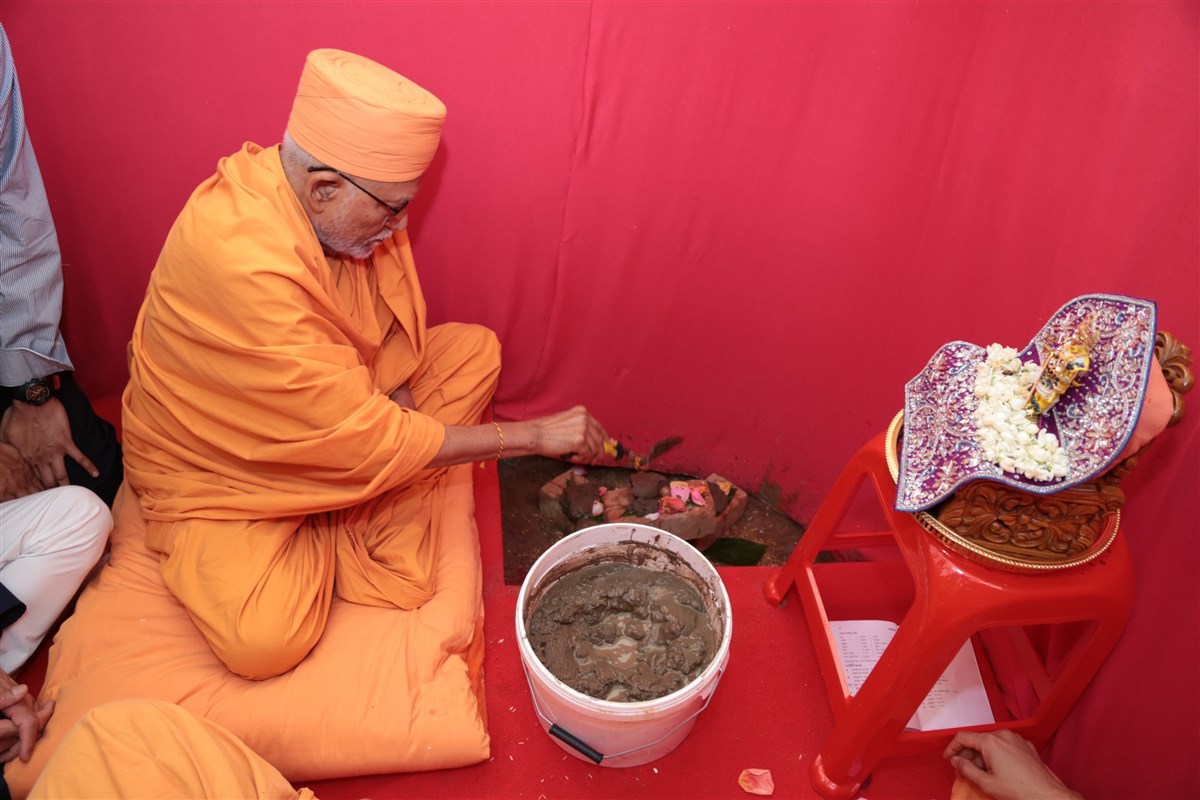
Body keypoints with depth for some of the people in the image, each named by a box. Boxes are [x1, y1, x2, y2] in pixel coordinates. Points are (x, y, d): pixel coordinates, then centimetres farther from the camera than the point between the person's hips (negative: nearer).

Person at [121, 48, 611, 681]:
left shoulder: (346, 202, -13)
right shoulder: (234, 256, -37)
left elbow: (401, 331, 5)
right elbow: (362, 438, -34)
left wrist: (392, 397, -17)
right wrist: (533, 435, -28)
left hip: (330, 411, 7)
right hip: (220, 473, -7)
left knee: (476, 347, -4)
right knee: (264, 641, -29)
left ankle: (380, 535, -9)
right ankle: (336, 532, 3)